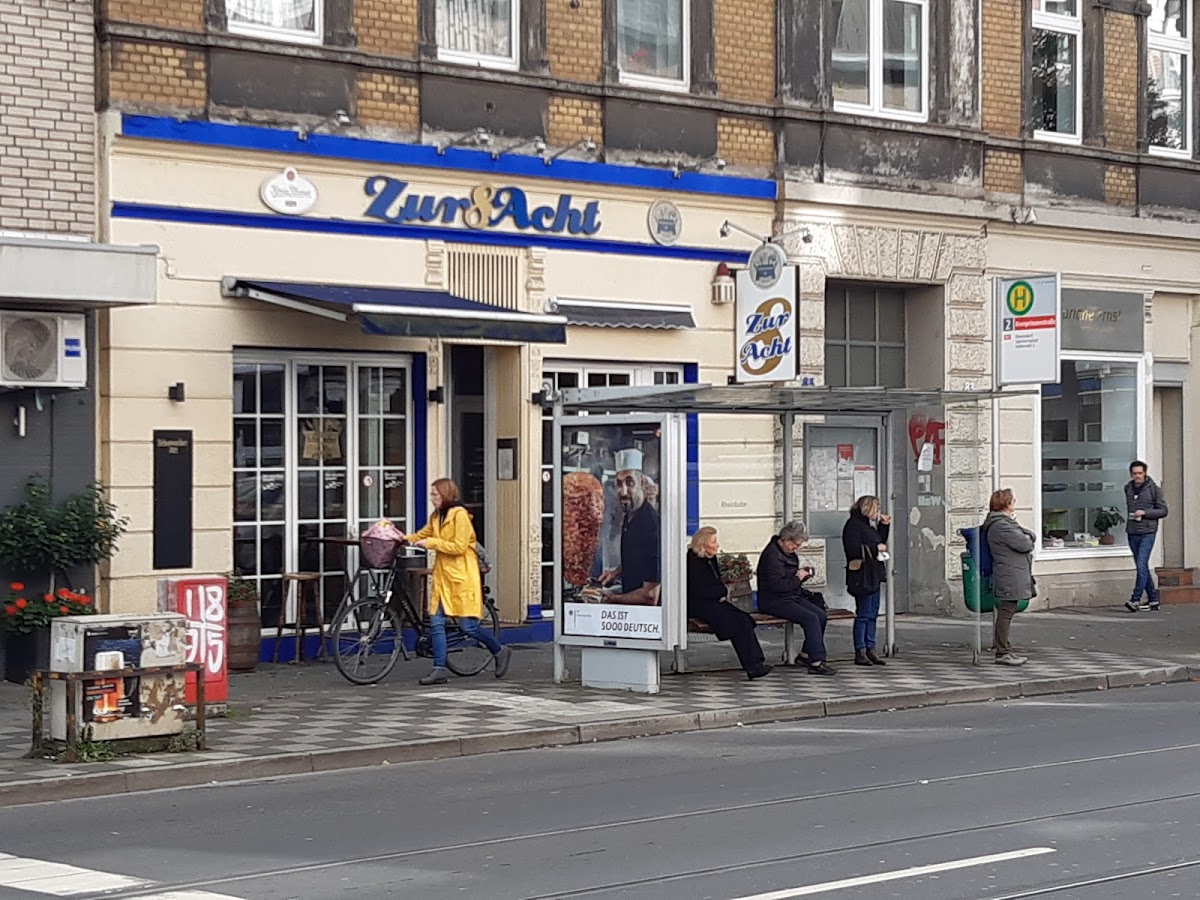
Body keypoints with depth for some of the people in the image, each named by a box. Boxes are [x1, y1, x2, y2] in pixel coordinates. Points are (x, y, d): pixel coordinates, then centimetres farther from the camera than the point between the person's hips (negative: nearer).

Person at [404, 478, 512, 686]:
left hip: (462, 576, -8)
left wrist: (431, 543, -17)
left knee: (468, 626, -5)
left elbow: (459, 547, -18)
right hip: (443, 576, 8)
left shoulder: (459, 515, -12)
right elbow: (421, 535, 20)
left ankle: (500, 652, 16)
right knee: (436, 623, -1)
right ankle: (439, 670, 1)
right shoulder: (436, 517, 12)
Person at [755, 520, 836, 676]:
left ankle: (807, 655, 2)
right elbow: (777, 585, -24)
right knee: (811, 618, -25)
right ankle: (816, 661, -25)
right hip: (774, 602, -10)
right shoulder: (772, 555, -16)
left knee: (822, 615, -7)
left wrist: (803, 573, 13)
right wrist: (798, 578, -13)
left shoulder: (789, 553, 15)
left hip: (792, 597, 10)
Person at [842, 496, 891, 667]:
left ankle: (870, 650, 16)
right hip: (862, 577, -10)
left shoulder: (867, 525, 18)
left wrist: (884, 526, 16)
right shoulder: (853, 525, -12)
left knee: (873, 614, 11)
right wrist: (875, 548, -17)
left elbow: (879, 542, 24)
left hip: (874, 576, 10)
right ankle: (860, 653, -3)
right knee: (864, 614, -7)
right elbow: (854, 550, -22)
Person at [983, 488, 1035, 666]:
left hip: (1014, 577, 11)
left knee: (1007, 612, 13)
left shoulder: (1007, 522, 20)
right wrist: (1027, 540, 3)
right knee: (1006, 612, -8)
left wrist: (1027, 538, 0)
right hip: (1008, 577, -11)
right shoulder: (1000, 526, -16)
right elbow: (1024, 544, -18)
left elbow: (1032, 537, 21)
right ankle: (1002, 653, -7)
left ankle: (1004, 649, 17)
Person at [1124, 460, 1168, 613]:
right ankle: (1153, 599, 17)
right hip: (1132, 533, 6)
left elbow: (1163, 511, -2)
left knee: (1142, 565, -16)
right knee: (1142, 567, 9)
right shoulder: (1128, 489, 11)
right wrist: (1131, 516, 13)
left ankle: (1135, 600, -19)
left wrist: (1145, 512, -13)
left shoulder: (1154, 489, -3)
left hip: (1147, 533, -6)